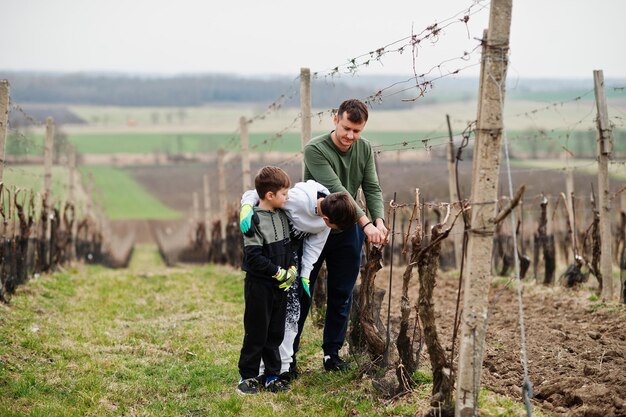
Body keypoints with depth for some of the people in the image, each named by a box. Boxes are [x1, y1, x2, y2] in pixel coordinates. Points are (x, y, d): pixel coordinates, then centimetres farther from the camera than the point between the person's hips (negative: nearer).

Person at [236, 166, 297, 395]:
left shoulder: (282, 216, 6)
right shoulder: (254, 220, -17)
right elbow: (253, 257, -22)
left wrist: (292, 268, 0)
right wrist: (279, 273, -19)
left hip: (280, 284, 7)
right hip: (259, 284, -7)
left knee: (276, 332, 12)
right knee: (256, 333, 1)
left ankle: (272, 375, 21)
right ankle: (248, 376, 13)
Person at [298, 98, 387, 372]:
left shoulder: (365, 150, -2)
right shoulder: (315, 149, -20)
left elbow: (372, 189, -4)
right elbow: (336, 190, -28)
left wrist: (379, 220, -23)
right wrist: (366, 223, -34)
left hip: (347, 230, 4)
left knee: (342, 296, 8)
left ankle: (332, 354, 19)